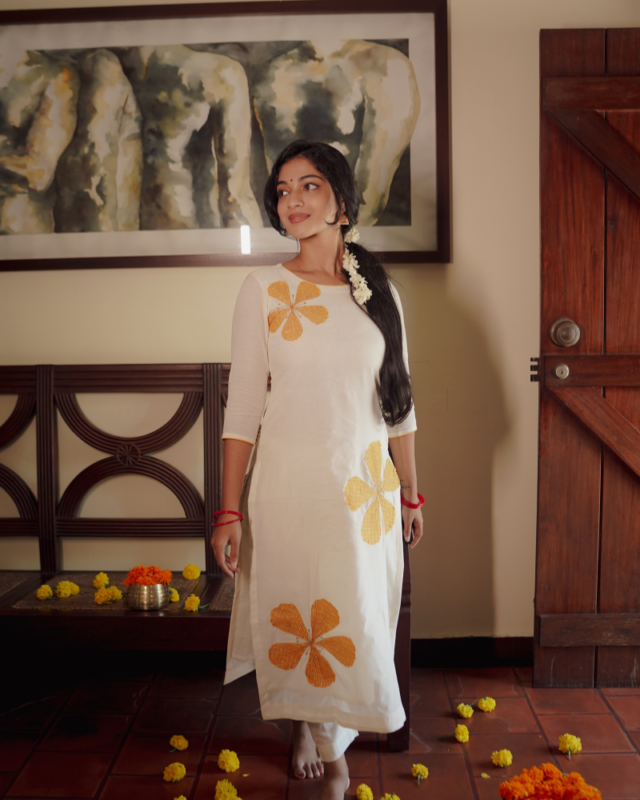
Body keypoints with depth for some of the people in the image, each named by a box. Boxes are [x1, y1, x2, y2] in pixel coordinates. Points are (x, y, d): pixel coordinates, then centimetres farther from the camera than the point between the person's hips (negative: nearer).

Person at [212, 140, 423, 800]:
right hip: (288, 482, -2)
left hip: (365, 484, 3)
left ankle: (322, 730, 36)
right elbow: (242, 406, -4)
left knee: (359, 617, 10)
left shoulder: (378, 292, 5)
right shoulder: (264, 291, -3)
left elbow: (399, 403, 10)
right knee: (297, 614, 5)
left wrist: (409, 492, 12)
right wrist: (228, 511, -7)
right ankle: (326, 743, 30)